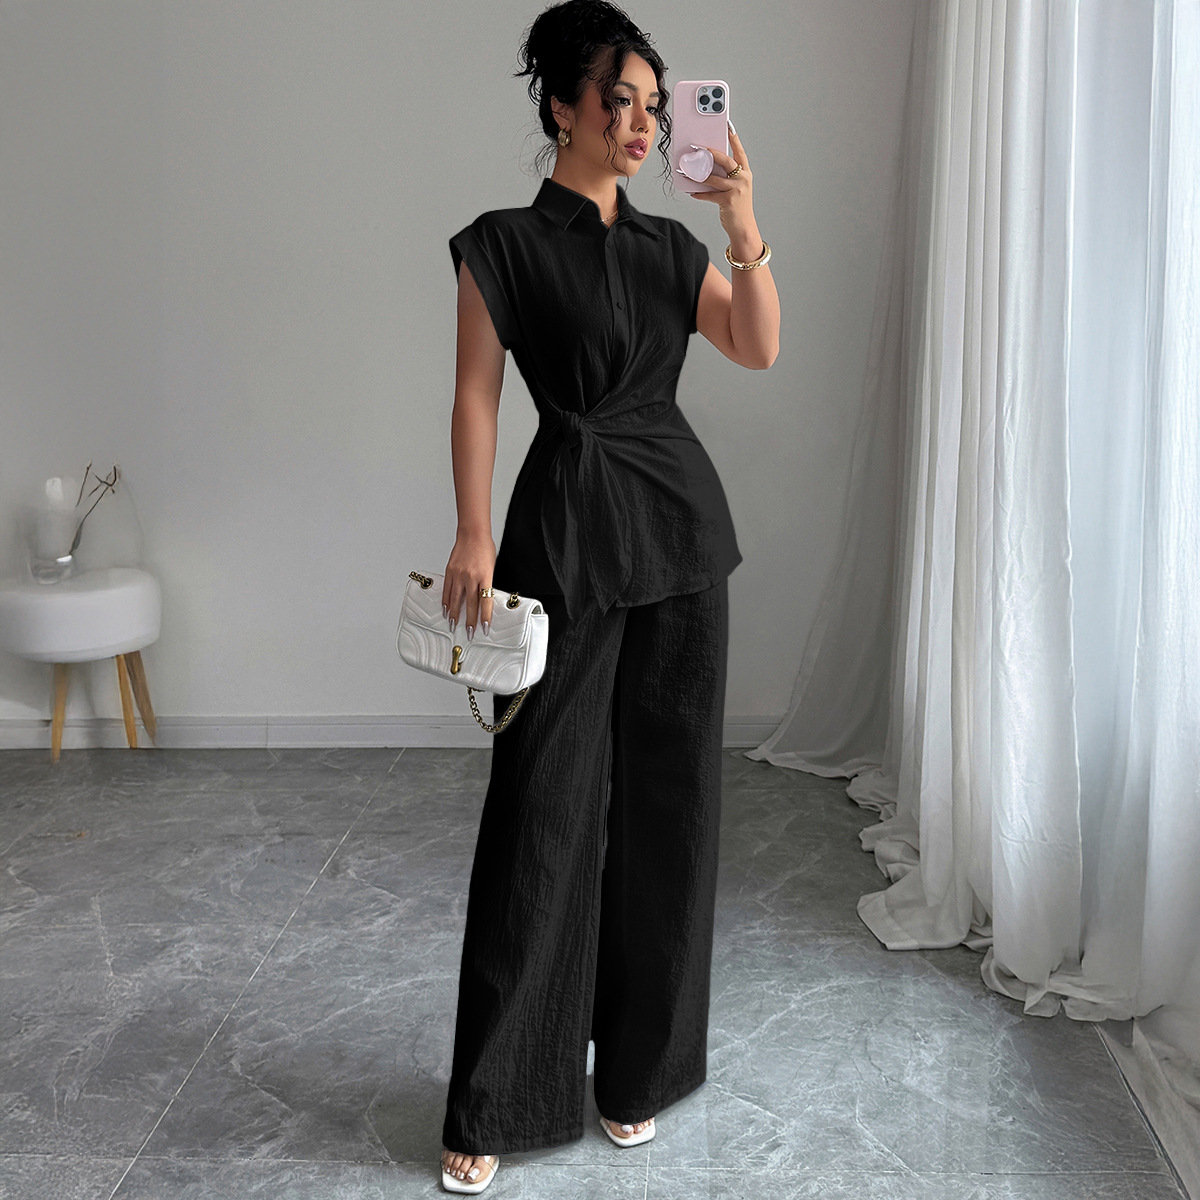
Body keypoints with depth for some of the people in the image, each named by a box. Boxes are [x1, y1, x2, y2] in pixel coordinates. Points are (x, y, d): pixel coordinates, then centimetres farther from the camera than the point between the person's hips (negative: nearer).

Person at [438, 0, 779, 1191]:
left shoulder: (669, 246, 13)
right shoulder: (505, 244, 0)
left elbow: (760, 347, 2)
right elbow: (476, 394, -5)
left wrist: (743, 221, -8)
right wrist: (475, 535, -13)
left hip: (679, 523, 5)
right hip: (567, 526, -5)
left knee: (669, 796, 7)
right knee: (543, 804, -4)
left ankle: (638, 1066, 23)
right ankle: (493, 1104, 9)